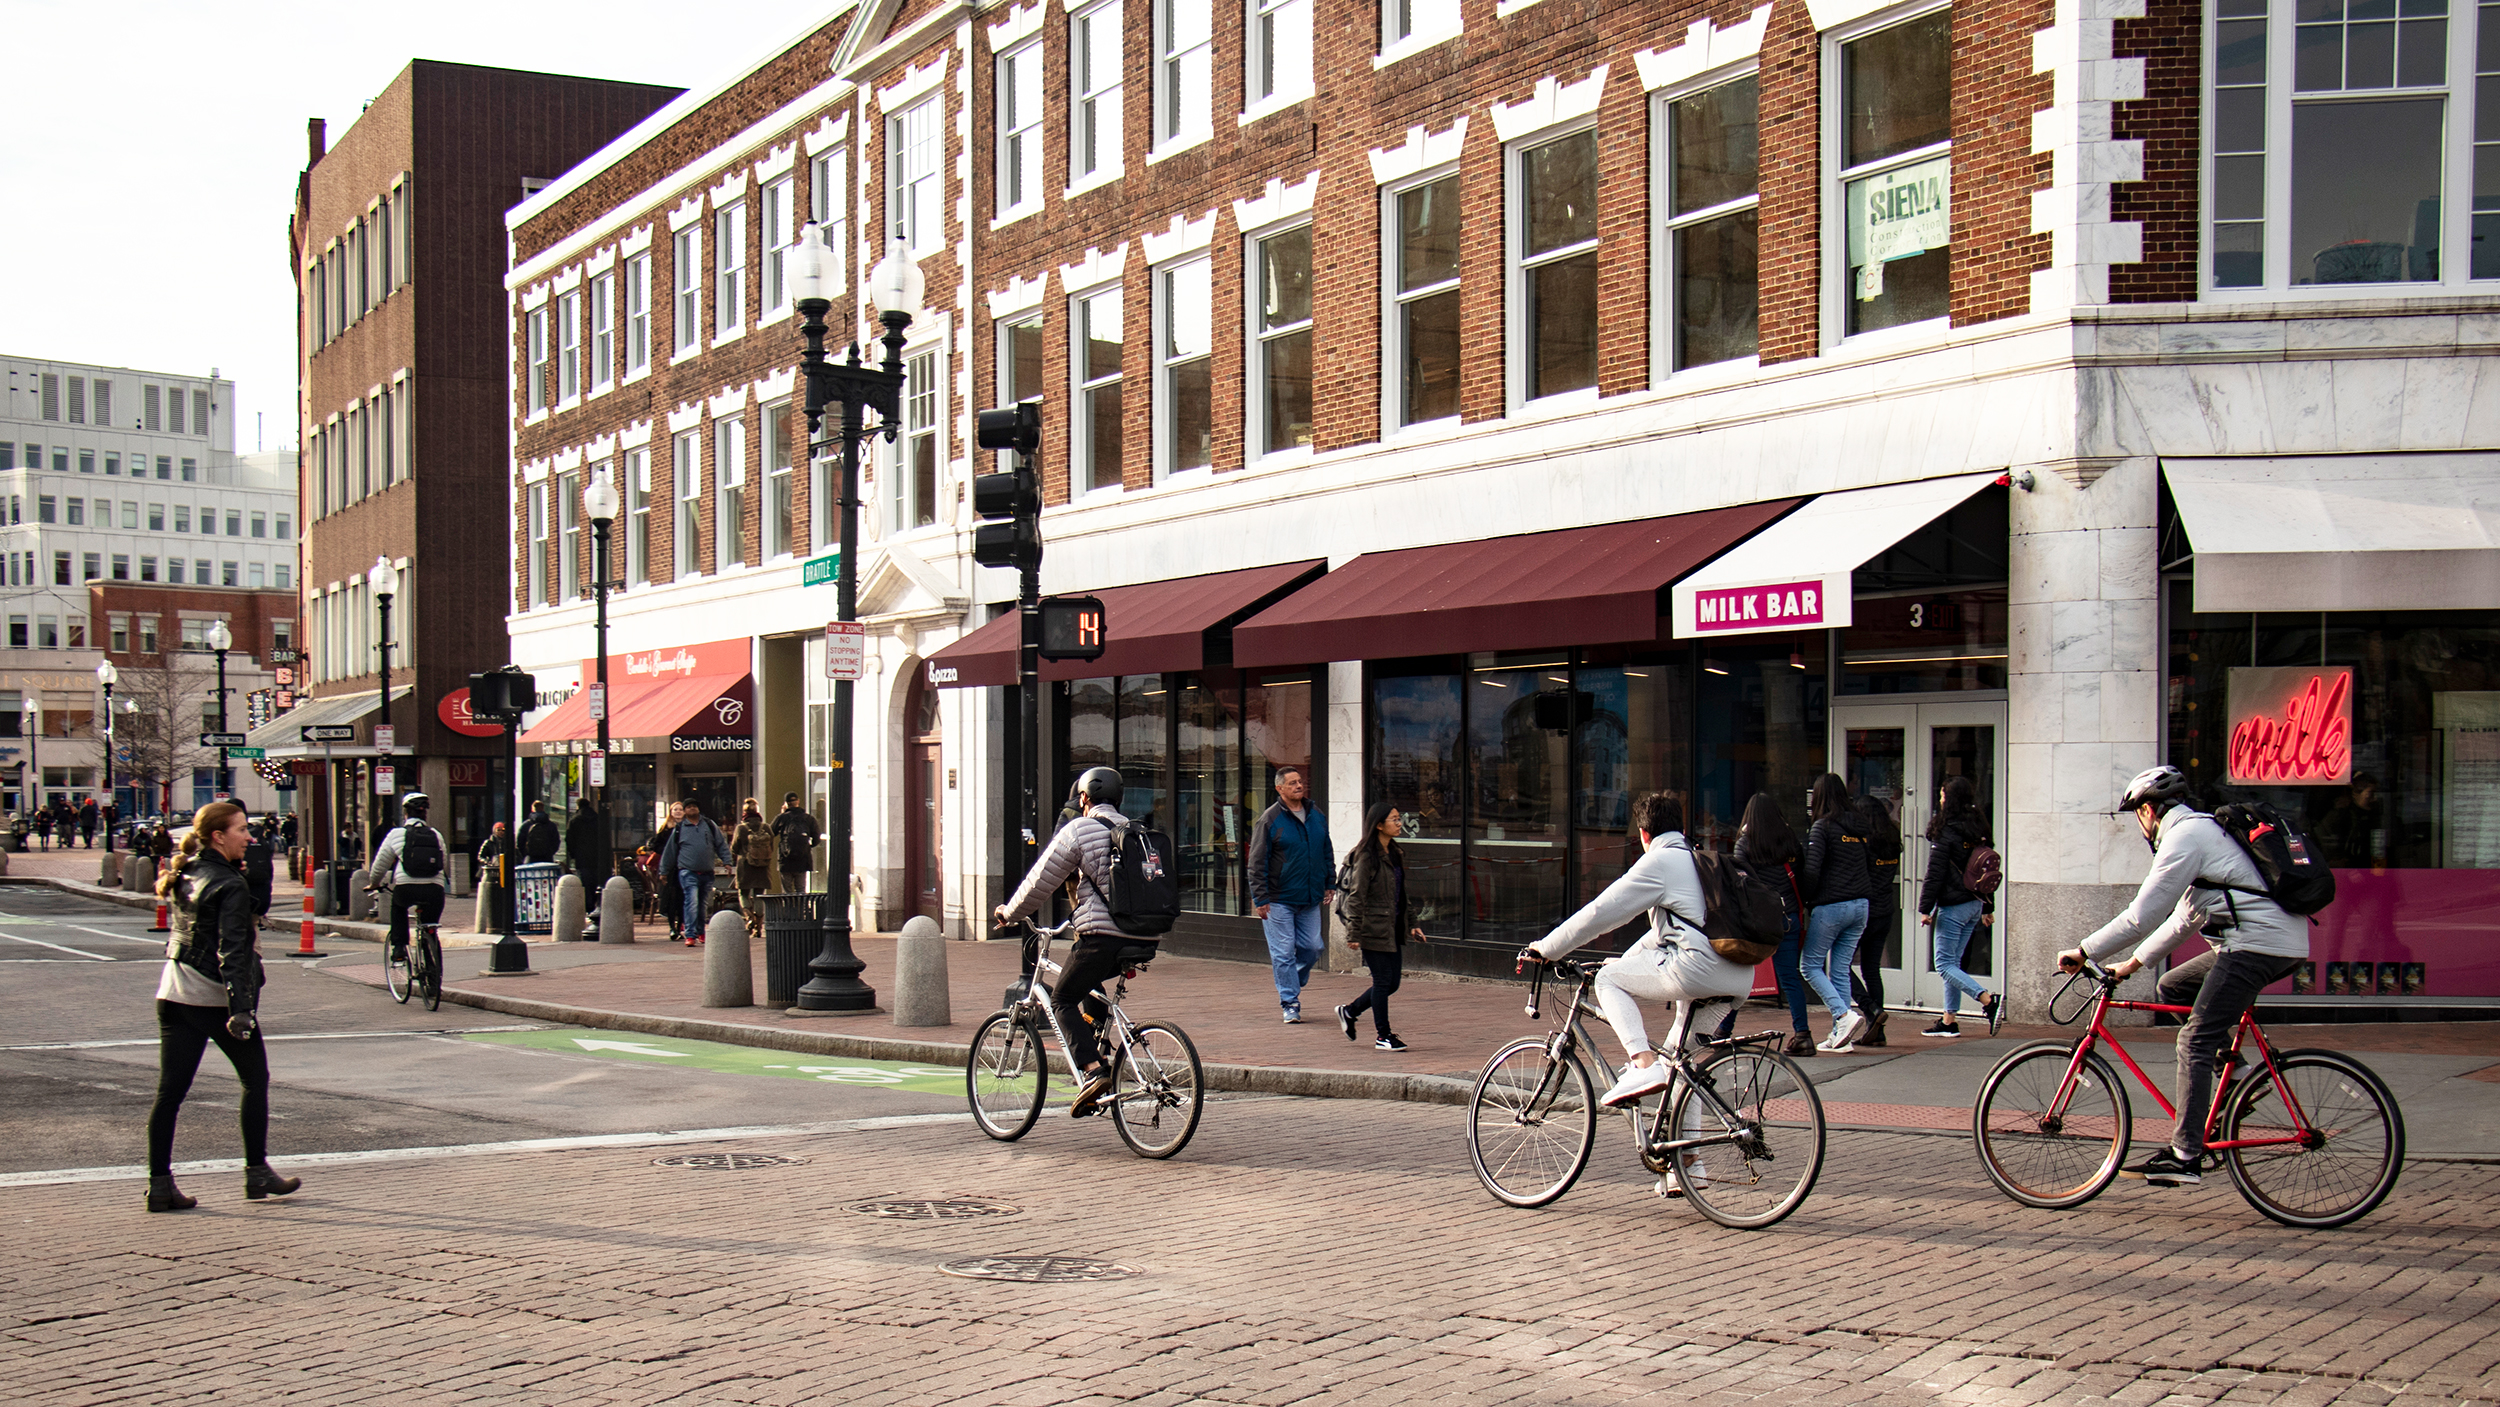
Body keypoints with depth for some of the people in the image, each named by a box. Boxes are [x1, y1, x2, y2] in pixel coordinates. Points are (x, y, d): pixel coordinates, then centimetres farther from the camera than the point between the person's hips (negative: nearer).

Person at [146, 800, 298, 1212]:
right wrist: (241, 1007, -24)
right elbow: (233, 952, -21)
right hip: (216, 997, -7)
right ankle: (257, 1173, 15)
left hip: (174, 993, 7)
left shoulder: (185, 876, 8)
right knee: (255, 1080, 10)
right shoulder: (229, 887, -15)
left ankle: (160, 1184, 3)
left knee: (170, 1091, 5)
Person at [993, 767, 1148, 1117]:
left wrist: (1010, 913, 18)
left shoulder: (1079, 830, 0)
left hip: (1103, 937, -7)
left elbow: (1041, 880, 3)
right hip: (1144, 940, 7)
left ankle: (1093, 1069, -14)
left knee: (1063, 999, 6)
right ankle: (1098, 1050, 21)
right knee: (1089, 986, 30)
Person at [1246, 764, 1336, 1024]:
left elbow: (1327, 853, 20)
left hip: (1310, 900, 5)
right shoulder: (1269, 820, -7)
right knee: (1283, 953, -2)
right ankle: (1290, 1004, 5)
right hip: (1279, 900, -5)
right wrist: (1261, 898, -12)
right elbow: (1257, 862, -8)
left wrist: (1330, 885, 13)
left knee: (1312, 948, 7)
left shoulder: (1317, 817, 9)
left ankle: (1290, 985, 31)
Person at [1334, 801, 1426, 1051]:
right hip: (1374, 928, -8)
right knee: (1383, 981, -3)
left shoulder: (1396, 854, 13)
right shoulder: (1366, 856, -13)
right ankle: (1383, 1036, 9)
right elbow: (1356, 896, -14)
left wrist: (1410, 925, 17)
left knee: (1392, 982, 10)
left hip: (1393, 928, 8)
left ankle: (1349, 1011, 27)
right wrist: (1354, 934, -17)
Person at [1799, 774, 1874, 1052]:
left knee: (1810, 965, 5)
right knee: (1840, 970, 12)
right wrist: (1863, 895, 17)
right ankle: (1840, 1035, 9)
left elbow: (1812, 870, -17)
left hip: (1830, 906, -7)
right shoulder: (1859, 828, 10)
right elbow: (1871, 868, 13)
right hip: (1860, 906, 7)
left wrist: (1805, 901, -4)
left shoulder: (1823, 827, -9)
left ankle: (1844, 1014, -12)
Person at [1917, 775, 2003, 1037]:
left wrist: (1925, 908, -10)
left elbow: (1935, 874, -15)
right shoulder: (1978, 830, 9)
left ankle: (1989, 1000, -20)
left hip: (1953, 906, -8)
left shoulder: (1945, 832, -14)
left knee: (1944, 964, -3)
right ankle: (1949, 1021, 16)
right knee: (1953, 961, 14)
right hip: (1974, 904, 8)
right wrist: (1988, 907, 22)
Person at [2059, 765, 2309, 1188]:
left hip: (2260, 944, -10)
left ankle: (2184, 1156, -13)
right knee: (2172, 987, 20)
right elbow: (2185, 918, 27)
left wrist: (2083, 952, -4)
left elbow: (2141, 917, -12)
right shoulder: (2202, 829, 23)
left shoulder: (2184, 837, -9)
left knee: (2194, 1042, -10)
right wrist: (2133, 962, 27)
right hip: (2276, 942, 10)